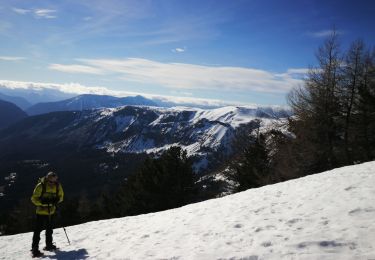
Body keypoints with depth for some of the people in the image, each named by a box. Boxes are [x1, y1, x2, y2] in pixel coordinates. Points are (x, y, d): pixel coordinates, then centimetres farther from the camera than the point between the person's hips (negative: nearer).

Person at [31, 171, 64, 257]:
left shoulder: (57, 185, -5)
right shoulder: (40, 186, -18)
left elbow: (61, 196, 6)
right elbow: (34, 198, -14)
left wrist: (56, 200, -16)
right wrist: (43, 202, -29)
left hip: (51, 211, 5)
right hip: (41, 211, -5)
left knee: (49, 229, 20)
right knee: (38, 230, -8)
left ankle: (49, 245, 35)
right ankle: (34, 249, -3)